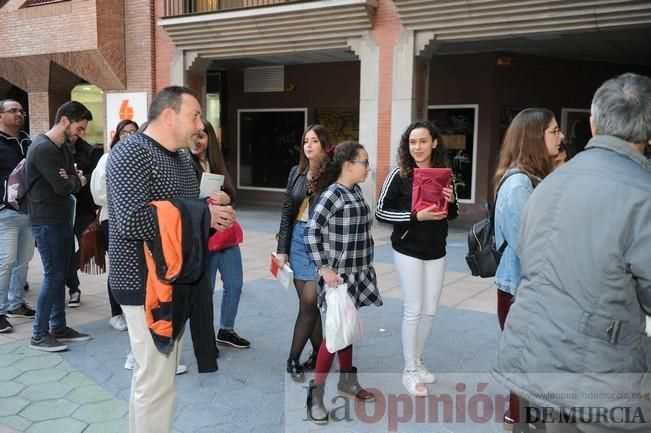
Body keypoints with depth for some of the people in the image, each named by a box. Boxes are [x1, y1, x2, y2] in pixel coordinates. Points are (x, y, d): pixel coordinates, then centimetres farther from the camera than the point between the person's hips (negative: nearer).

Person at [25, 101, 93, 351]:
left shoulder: (64, 147, 13)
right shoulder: (43, 148, -18)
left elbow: (75, 181, 11)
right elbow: (63, 187, -22)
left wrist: (73, 179, -12)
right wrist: (77, 181, -1)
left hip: (63, 220, 9)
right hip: (46, 222, -9)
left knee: (60, 275, 12)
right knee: (53, 276, -6)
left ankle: (58, 328, 21)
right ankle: (39, 335, 4)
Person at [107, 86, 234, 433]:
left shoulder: (182, 156, 13)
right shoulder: (132, 154, -16)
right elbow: (132, 220, -29)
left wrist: (212, 210, -2)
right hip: (147, 283, -9)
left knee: (155, 373, 19)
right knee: (156, 380, -4)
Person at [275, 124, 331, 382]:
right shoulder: (296, 173, 9)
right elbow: (287, 213, 12)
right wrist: (282, 248, 8)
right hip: (298, 239, 6)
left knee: (309, 301, -5)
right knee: (308, 302, 9)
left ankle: (293, 359, 8)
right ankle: (320, 353, 23)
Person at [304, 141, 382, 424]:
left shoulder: (356, 191, 7)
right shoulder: (333, 194, -17)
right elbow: (311, 232, -20)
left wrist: (364, 267, 15)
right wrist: (324, 268, -22)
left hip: (358, 273, 8)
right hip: (340, 274, -8)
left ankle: (347, 382, 31)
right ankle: (316, 393, 7)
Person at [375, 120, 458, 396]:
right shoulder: (399, 175, -10)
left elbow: (452, 214, 12)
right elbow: (381, 212, -11)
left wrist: (451, 201, -11)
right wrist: (415, 216, -21)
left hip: (436, 251, 5)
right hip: (408, 250, -5)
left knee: (430, 310, 12)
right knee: (414, 310, -1)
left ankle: (418, 362, 30)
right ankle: (409, 371, 12)